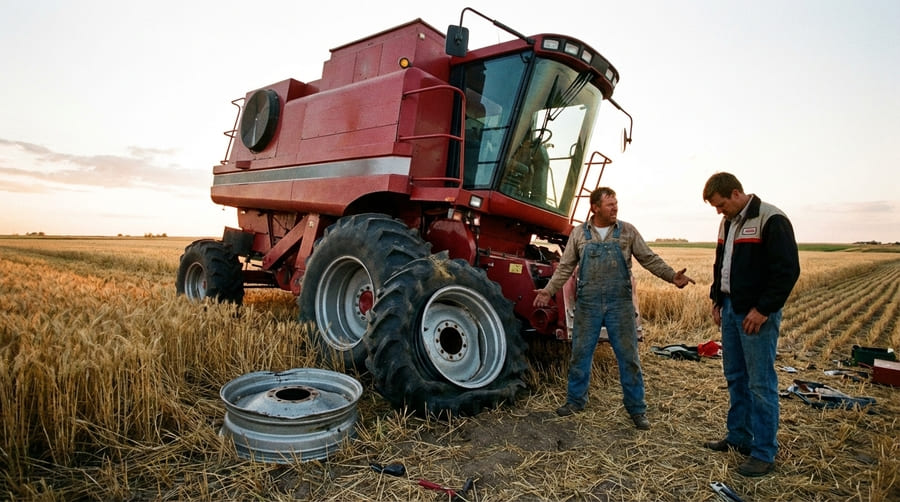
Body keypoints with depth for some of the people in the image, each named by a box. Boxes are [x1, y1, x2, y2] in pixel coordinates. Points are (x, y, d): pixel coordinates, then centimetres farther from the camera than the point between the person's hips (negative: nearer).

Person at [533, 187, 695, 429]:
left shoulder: (628, 231, 3)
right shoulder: (579, 233, 3)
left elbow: (649, 259, 4)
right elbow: (565, 267, 5)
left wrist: (672, 276, -9)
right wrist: (549, 290, -2)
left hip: (620, 304, 0)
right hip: (588, 304, 1)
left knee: (628, 355, 5)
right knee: (580, 353, 9)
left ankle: (636, 408, 19)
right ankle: (575, 400, 26)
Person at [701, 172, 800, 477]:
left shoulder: (771, 220, -13)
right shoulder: (728, 223, 12)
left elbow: (788, 270, -17)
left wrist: (763, 309, -17)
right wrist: (717, 299, 14)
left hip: (757, 314, -8)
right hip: (731, 310, 8)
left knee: (760, 382, -2)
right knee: (735, 377, 15)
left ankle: (764, 454, 9)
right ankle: (738, 437, 28)